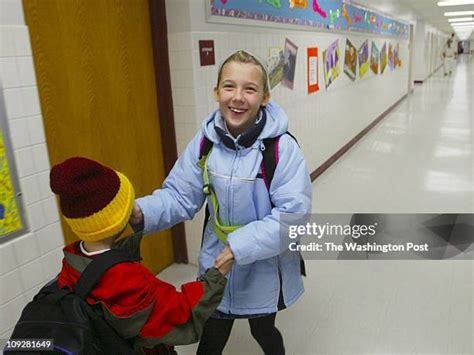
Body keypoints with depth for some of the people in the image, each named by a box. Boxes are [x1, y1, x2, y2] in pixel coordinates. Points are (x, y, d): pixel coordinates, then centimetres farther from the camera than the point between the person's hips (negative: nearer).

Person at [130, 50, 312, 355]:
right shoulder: (206, 141, -11)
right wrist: (142, 213, -25)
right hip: (216, 267, 3)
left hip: (264, 270, -3)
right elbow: (180, 195, -7)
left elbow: (293, 214, -25)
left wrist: (242, 245, -32)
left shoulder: (282, 147, -23)